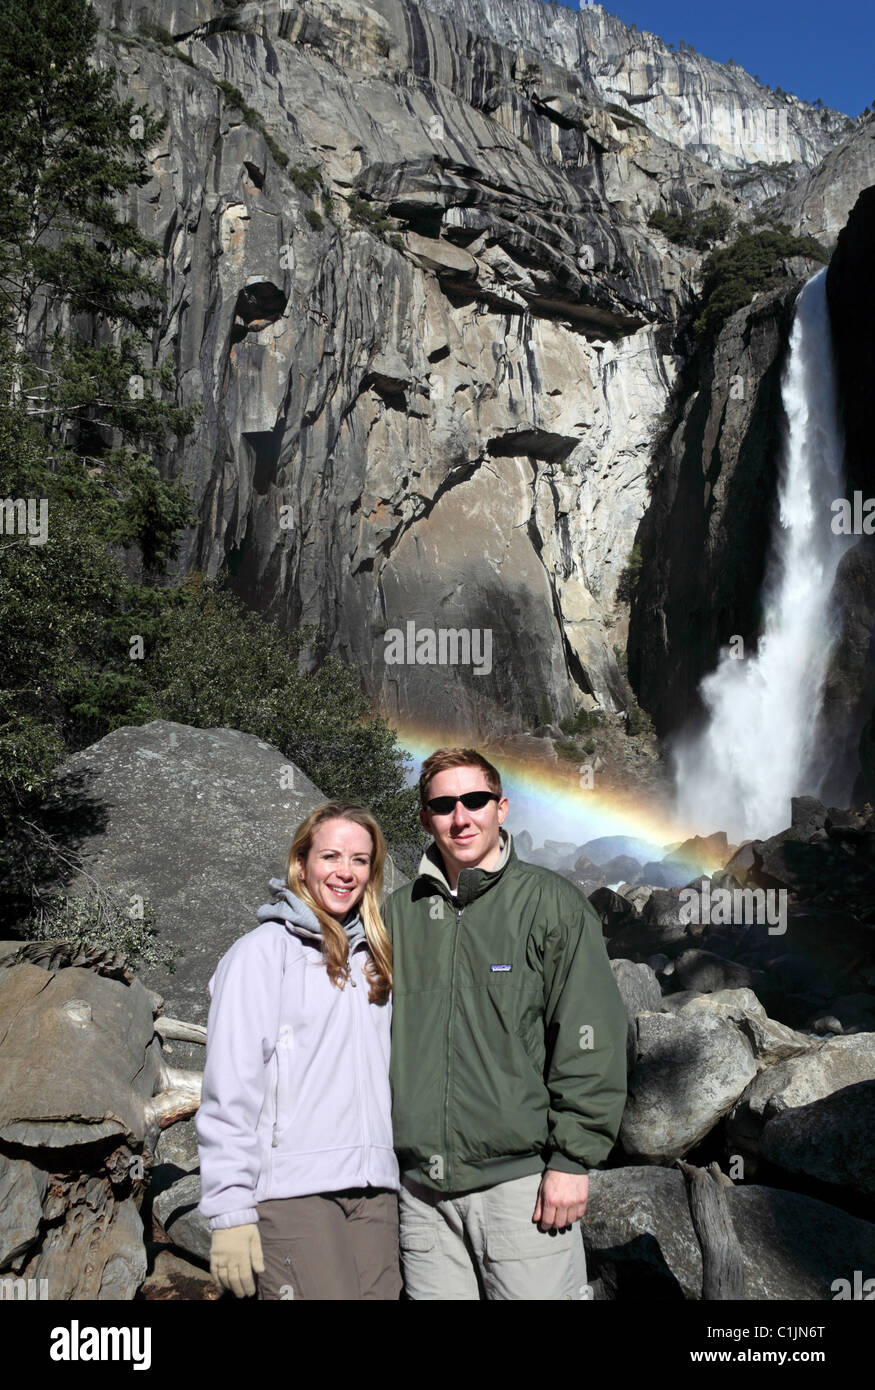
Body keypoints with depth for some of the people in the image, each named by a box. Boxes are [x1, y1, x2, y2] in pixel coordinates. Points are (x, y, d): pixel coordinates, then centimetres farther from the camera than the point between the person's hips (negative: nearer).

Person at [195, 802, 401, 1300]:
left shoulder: (371, 960, 16)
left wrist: (397, 1176, 11)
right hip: (293, 1192, -6)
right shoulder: (265, 950, -3)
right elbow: (230, 1088, -8)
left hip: (374, 1189, 6)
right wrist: (230, 1211, -13)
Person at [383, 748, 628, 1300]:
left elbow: (591, 1037, -6)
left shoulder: (551, 902, -1)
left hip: (523, 1177, -3)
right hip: (423, 1189, 4)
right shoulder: (399, 913, 10)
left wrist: (572, 1159, -10)